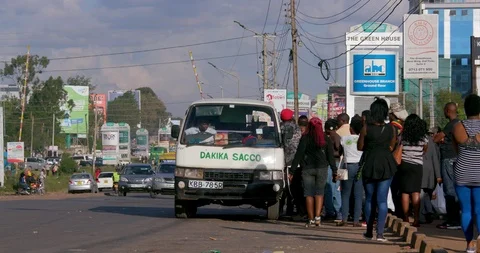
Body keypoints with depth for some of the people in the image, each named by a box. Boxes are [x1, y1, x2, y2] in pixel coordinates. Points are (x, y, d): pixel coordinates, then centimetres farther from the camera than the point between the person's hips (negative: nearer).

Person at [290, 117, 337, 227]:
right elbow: (330, 156, 3)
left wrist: (292, 171, -1)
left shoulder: (305, 138, -2)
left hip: (307, 168, -1)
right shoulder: (326, 139, 3)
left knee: (309, 194, 3)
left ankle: (311, 219, 1)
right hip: (322, 168, 1)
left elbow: (298, 155, -4)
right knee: (319, 192, 8)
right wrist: (334, 171, 7)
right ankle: (317, 216, -8)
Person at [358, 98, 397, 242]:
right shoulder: (390, 129, -3)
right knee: (382, 200, 0)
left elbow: (360, 147, -2)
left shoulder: (366, 128, -9)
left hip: (369, 165, -1)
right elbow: (391, 147, 6)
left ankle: (369, 232, 16)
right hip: (386, 165, 1)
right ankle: (380, 232, -9)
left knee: (369, 199, 12)